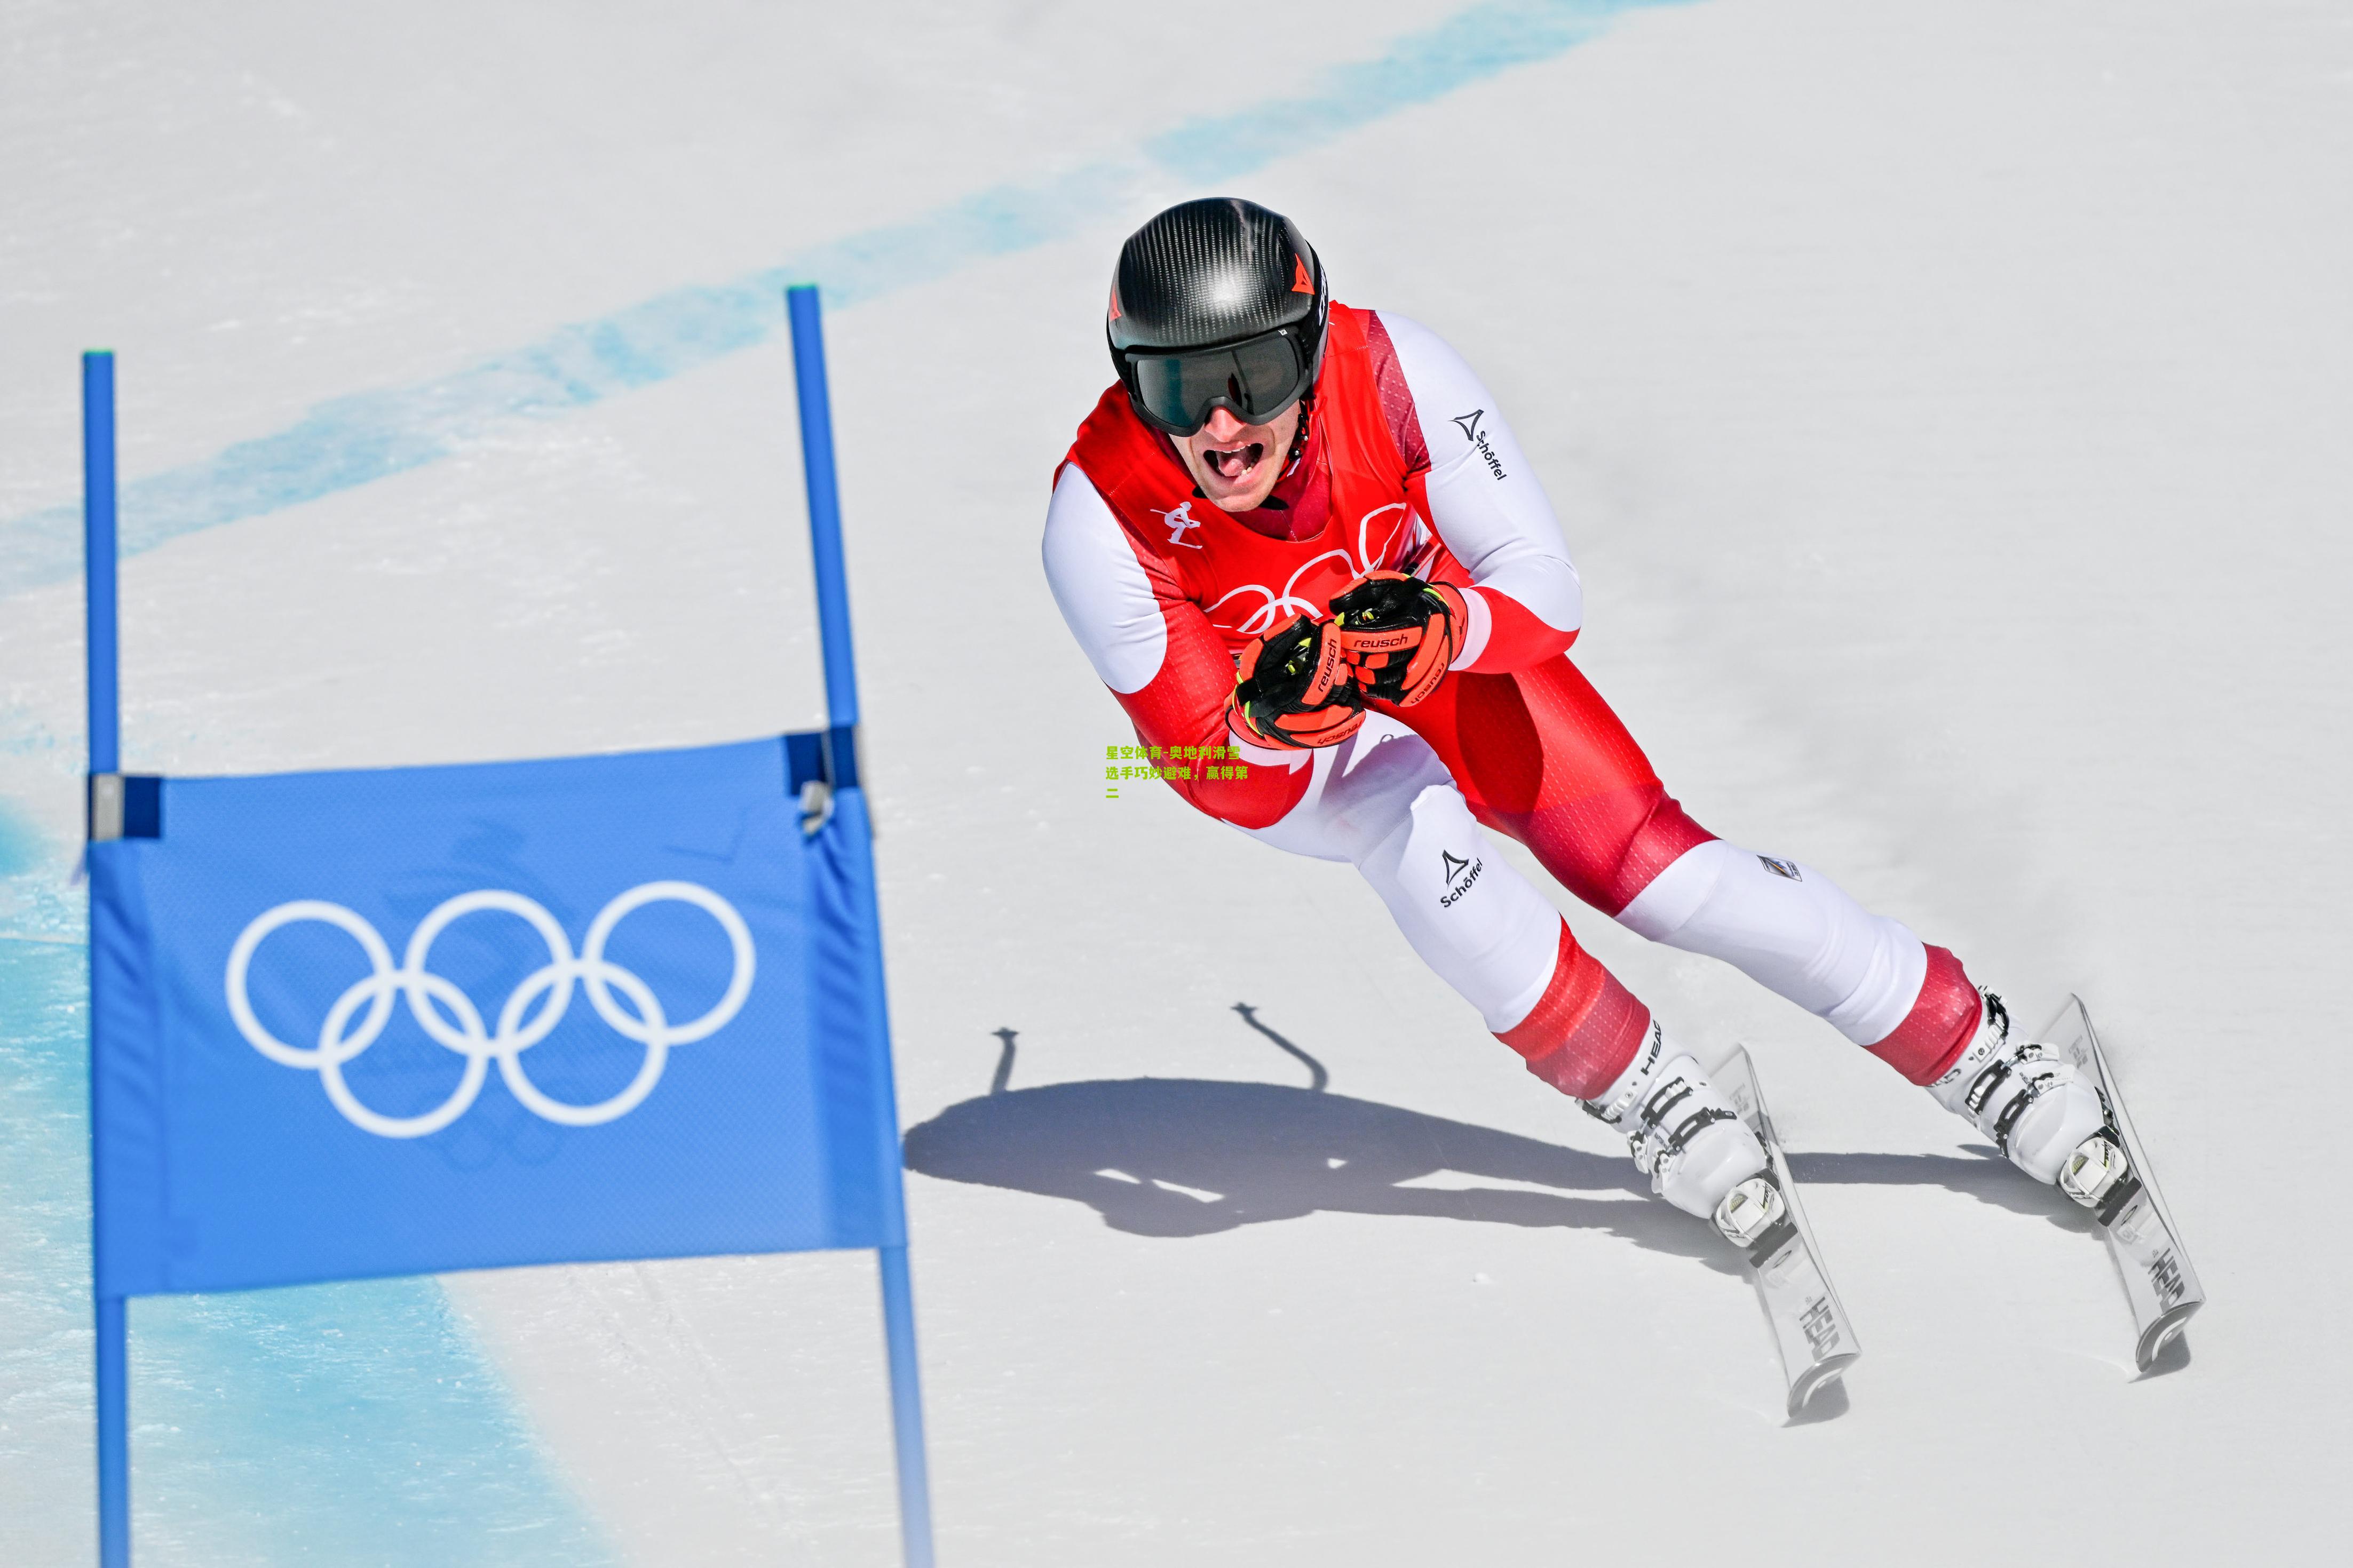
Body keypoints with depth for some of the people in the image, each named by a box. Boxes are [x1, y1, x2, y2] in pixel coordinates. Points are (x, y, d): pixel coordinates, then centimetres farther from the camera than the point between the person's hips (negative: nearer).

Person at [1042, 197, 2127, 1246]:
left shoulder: (1390, 371, -32)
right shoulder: (1098, 521, -34)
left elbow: (1547, 596, -25)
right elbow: (1222, 776, -26)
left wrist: (1441, 626, -45)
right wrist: (1273, 716, -47)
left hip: (1440, 655, 1)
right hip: (1261, 748, -1)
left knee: (1654, 867, -10)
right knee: (1417, 830, -32)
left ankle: (1980, 1058, 5)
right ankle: (1647, 1097, -13)